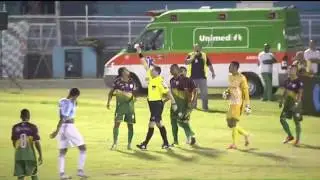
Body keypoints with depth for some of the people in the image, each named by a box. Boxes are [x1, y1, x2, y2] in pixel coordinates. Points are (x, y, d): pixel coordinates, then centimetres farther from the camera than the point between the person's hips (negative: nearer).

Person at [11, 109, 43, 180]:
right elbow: (37, 143, -6)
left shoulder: (15, 127, 4)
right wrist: (40, 156, 2)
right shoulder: (33, 127, -4)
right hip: (30, 155, -2)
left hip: (19, 155, 2)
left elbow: (14, 143, 13)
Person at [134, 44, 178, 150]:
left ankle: (145, 144, -3)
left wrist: (173, 103, -18)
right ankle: (166, 143, 16)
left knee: (152, 124, -5)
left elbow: (167, 92, -17)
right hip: (152, 103, 9)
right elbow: (145, 64, 10)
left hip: (158, 103, -9)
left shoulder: (160, 81, -17)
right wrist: (139, 53, 9)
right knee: (159, 123, 11)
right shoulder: (150, 76, 5)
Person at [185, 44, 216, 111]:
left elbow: (209, 64, 9)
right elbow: (186, 62, -16)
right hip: (192, 77, 0)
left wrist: (213, 72, 1)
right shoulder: (190, 55, 0)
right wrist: (194, 57, -22)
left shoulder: (204, 55, 5)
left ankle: (205, 106, 1)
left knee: (204, 92, -3)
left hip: (202, 77, 0)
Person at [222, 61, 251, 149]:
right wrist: (226, 93, 5)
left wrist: (247, 105, -13)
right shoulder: (230, 77, 13)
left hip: (238, 103, -8)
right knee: (230, 123, 8)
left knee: (233, 122, -11)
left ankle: (234, 144, -5)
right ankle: (245, 134, 26)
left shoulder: (241, 78, -12)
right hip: (231, 102, 8)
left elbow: (246, 92, -11)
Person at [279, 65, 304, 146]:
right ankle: (289, 136, 17)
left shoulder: (299, 82, -12)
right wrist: (282, 101, 16)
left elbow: (300, 93, -18)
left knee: (297, 121, 2)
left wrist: (297, 102, -29)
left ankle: (298, 139, 14)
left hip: (295, 103, -7)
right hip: (288, 103, 7)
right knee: (282, 119, 2)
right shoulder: (288, 81, 10)